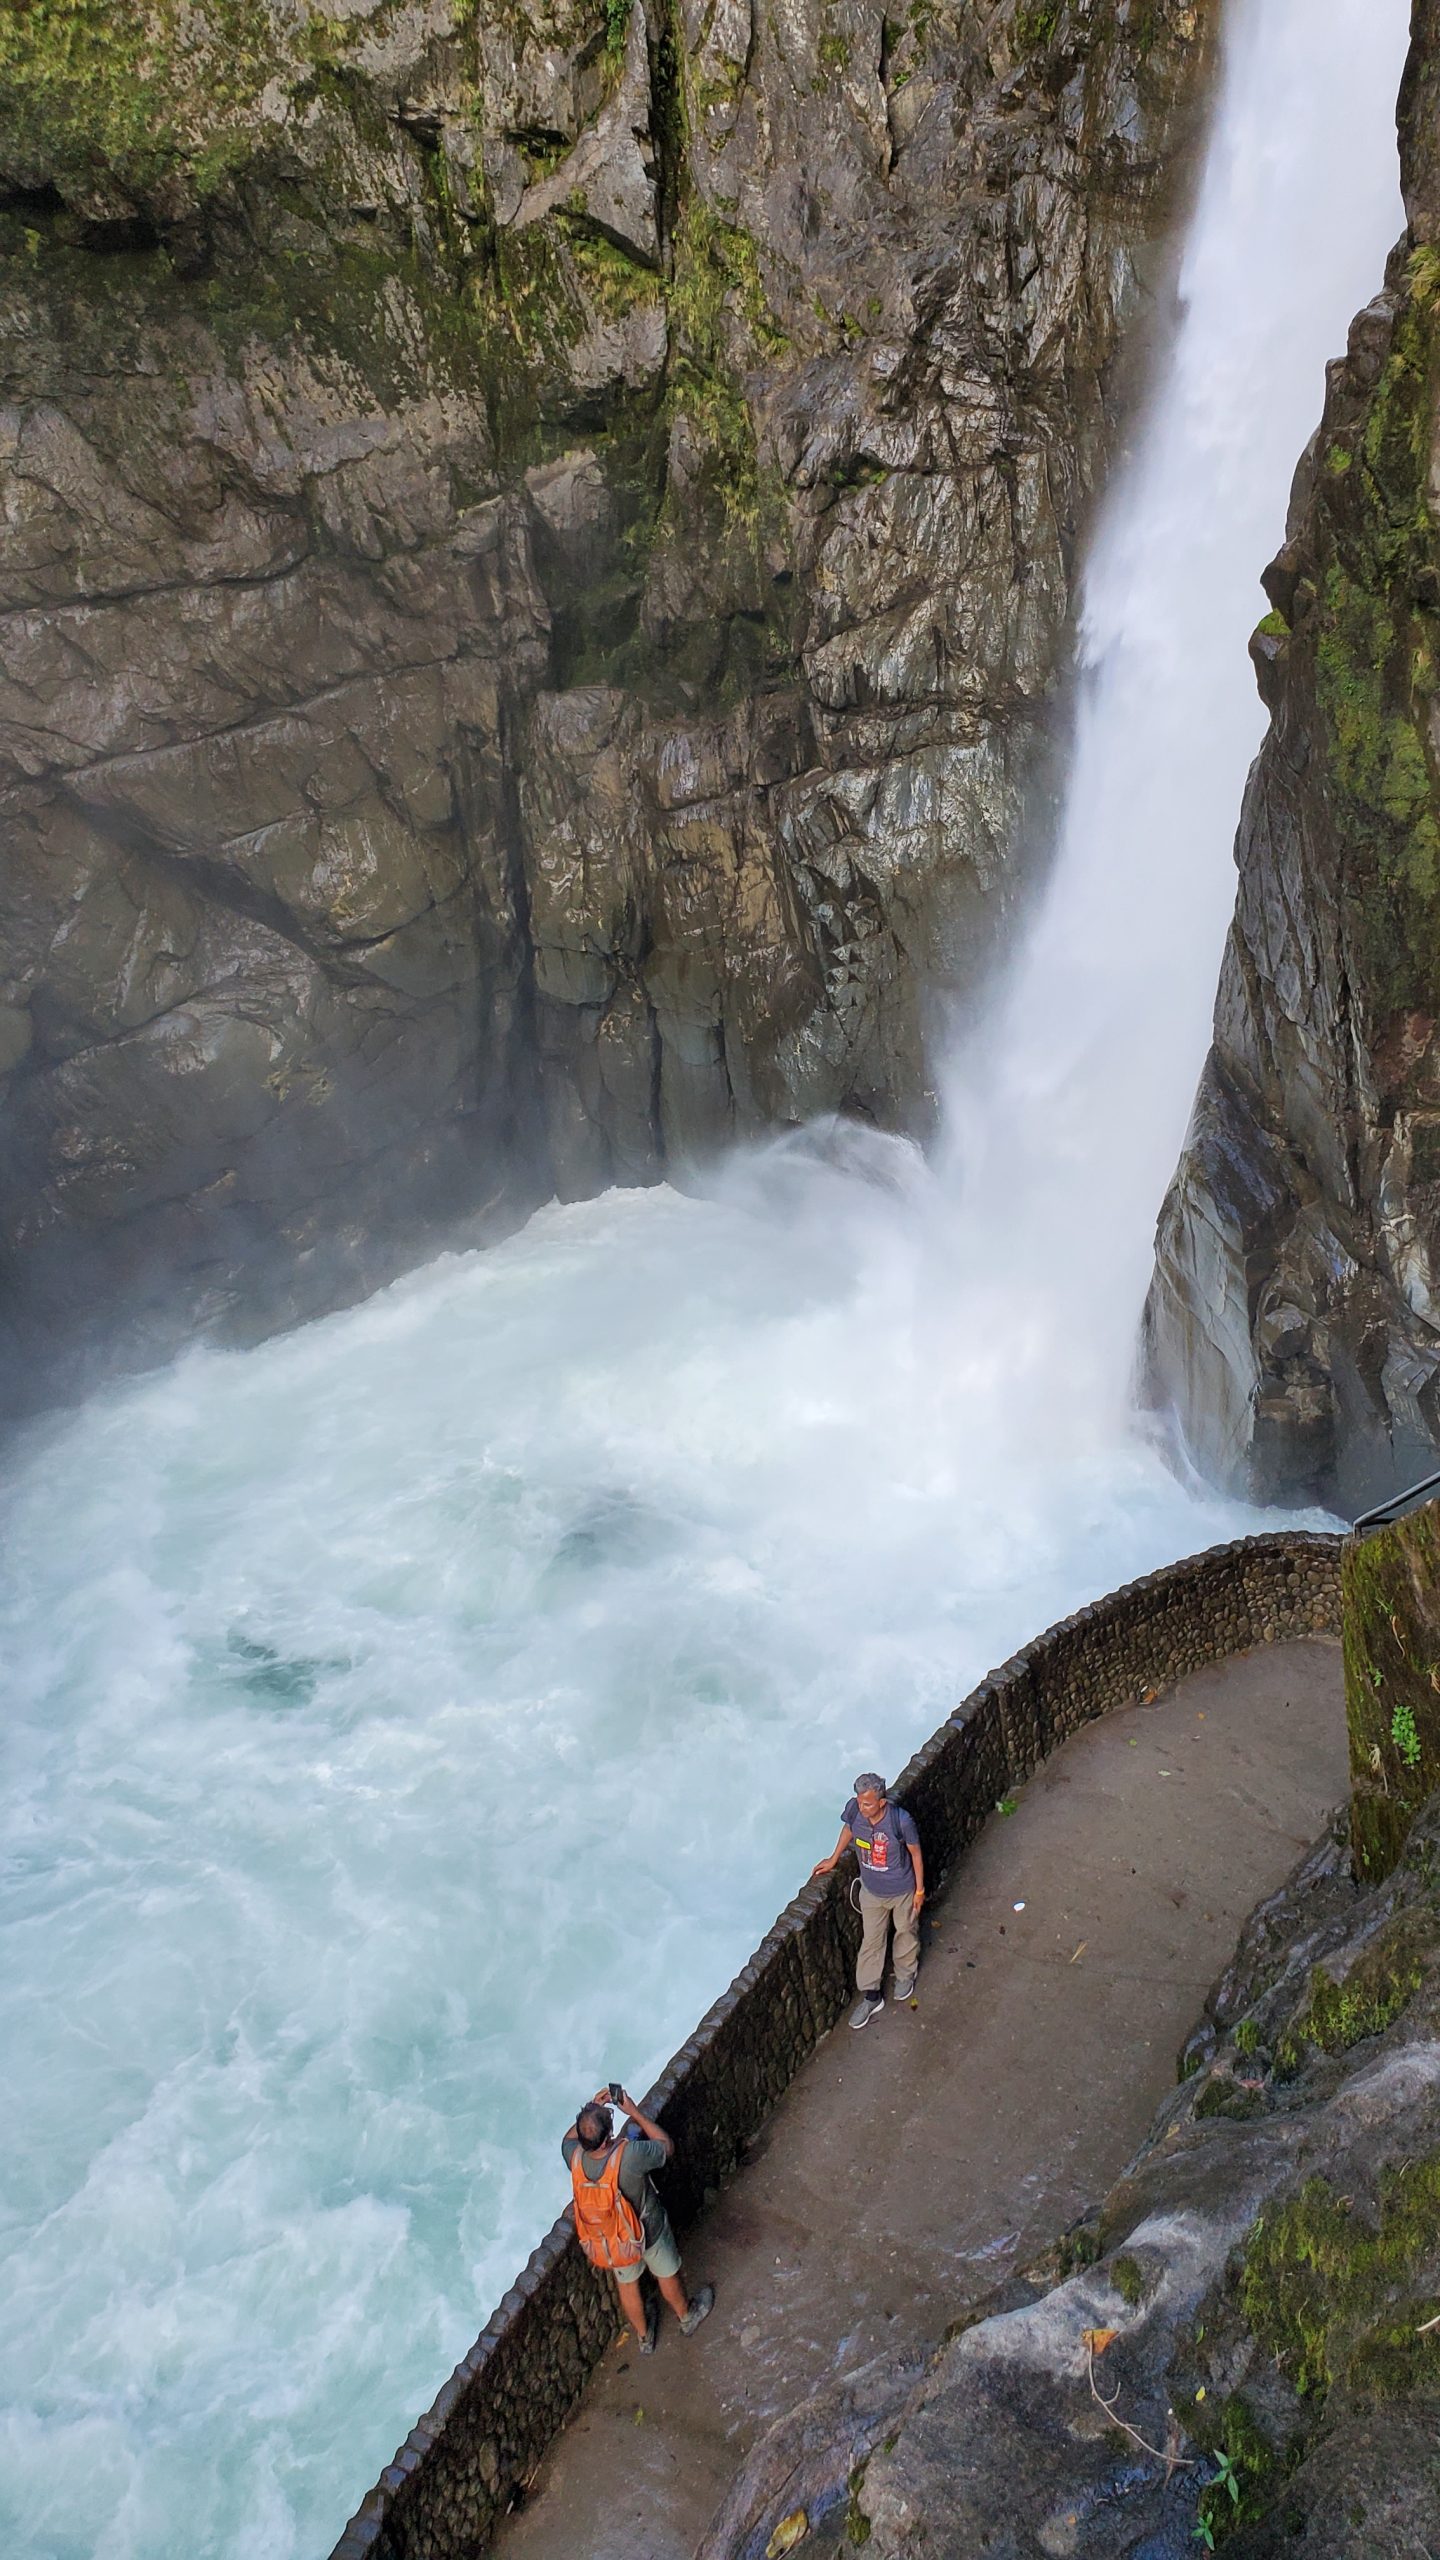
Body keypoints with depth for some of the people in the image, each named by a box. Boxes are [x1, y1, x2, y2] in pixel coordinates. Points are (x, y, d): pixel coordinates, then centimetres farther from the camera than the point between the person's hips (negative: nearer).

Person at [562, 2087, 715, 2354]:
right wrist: (635, 2113, -22)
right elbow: (667, 2147, -21)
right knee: (667, 2275, 28)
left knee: (627, 2284, 30)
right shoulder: (630, 2156, -42)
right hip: (647, 2232, -3)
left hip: (605, 2239, 3)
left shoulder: (574, 2158, -29)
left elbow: (569, 2138, -2)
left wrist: (592, 2110, -9)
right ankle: (686, 2317, 55)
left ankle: (644, 2337, 54)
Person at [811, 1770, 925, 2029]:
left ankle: (905, 1974, 52)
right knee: (871, 1941, 16)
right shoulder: (854, 1809, -26)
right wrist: (833, 1859, 10)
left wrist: (919, 1890, -7)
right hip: (871, 1891, 3)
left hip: (902, 1890, -3)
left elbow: (915, 1853, -17)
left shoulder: (900, 1820, -35)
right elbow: (848, 1829, 0)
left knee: (905, 1932, 24)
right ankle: (871, 1995, 34)